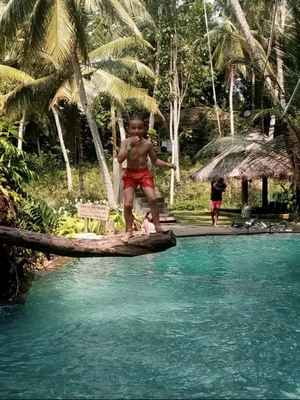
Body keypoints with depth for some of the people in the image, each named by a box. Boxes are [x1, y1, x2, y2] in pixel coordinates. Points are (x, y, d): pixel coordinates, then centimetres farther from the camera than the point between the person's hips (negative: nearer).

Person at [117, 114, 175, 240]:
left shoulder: (147, 144, -1)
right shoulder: (126, 142, -5)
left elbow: (154, 160, 11)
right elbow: (120, 159, -19)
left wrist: (167, 164, -3)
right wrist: (130, 145, -26)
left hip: (144, 173, 1)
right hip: (130, 174, -1)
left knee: (152, 199, -16)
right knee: (128, 204, -7)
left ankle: (157, 226, -3)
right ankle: (129, 230, 8)